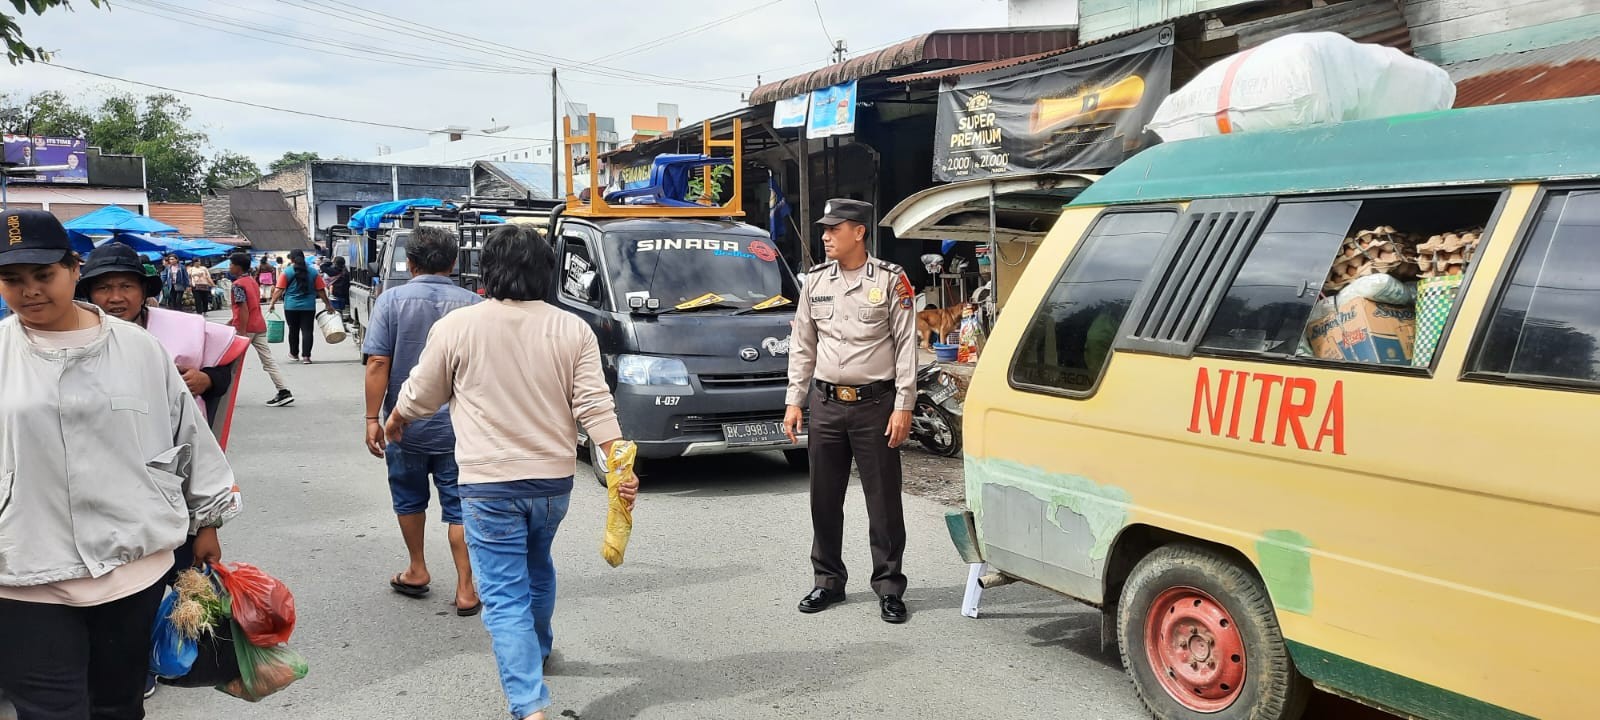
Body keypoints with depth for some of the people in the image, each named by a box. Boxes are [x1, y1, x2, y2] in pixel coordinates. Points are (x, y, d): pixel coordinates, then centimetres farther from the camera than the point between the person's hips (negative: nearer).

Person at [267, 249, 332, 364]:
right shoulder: (313, 272, 3)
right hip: (309, 307, 0)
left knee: (293, 330, 13)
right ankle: (306, 356, -7)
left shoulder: (286, 272, -2)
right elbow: (321, 290, 4)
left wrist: (272, 303, 0)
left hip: (291, 307, 0)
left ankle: (294, 354, 25)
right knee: (307, 331, 0)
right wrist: (327, 303, 13)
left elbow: (279, 290, -6)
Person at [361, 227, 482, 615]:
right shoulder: (473, 304, -3)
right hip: (457, 426, 0)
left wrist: (373, 418, -5)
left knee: (409, 499, 20)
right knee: (459, 507, 5)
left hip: (406, 424, 0)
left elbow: (377, 363, -11)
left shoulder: (392, 300, -5)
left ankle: (417, 571, 33)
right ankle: (466, 591, 4)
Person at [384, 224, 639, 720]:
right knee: (537, 567, 29)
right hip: (555, 480, 4)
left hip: (489, 484, -4)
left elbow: (419, 396, 5)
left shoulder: (457, 326, -7)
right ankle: (538, 650, 49)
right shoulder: (573, 330, -2)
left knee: (505, 597, -1)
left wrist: (394, 424, 24)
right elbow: (594, 405, -8)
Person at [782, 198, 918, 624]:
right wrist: (794, 401, 8)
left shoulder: (890, 280, -4)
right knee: (824, 500, 11)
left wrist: (903, 406, -10)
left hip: (874, 403, -4)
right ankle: (828, 581, 24)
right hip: (825, 403, 5)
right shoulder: (816, 281, 9)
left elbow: (906, 345, -5)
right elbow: (802, 346, 13)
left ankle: (889, 587, 12)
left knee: (883, 501, 2)